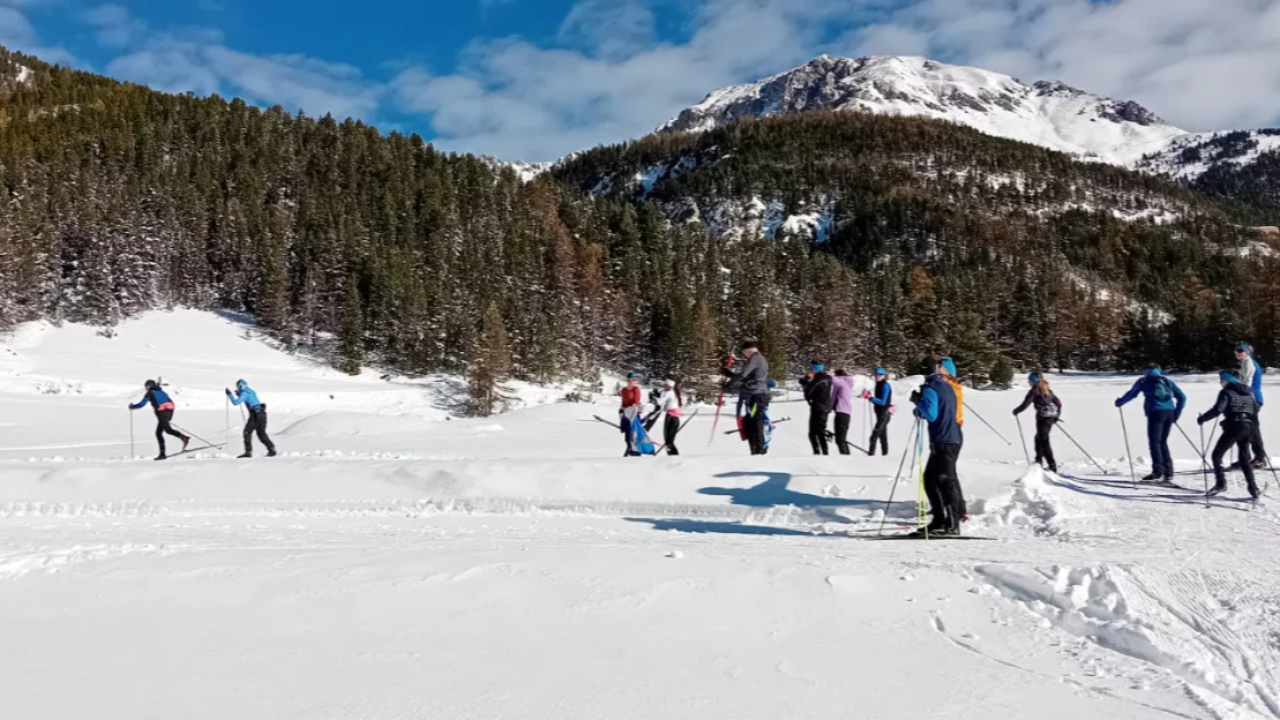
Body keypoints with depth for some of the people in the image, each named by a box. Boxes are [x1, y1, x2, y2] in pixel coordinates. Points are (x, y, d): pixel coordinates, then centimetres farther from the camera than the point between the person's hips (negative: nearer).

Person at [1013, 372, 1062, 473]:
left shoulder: (1034, 390, -8)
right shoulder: (1047, 390, 15)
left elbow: (1025, 404, -11)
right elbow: (1058, 403, 15)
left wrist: (1016, 411, 4)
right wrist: (1057, 415, 22)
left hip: (1043, 417, -8)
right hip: (1052, 416, 8)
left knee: (1044, 441, -5)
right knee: (1039, 438, 23)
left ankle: (1052, 466, -10)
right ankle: (1039, 460, 30)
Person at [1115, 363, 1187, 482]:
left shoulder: (1144, 380, 13)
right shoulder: (1167, 381, 24)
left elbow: (1131, 393, 14)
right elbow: (1182, 397, 18)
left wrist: (1120, 402, 29)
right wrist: (1177, 413, 20)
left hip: (1156, 412, -5)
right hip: (1169, 413, 5)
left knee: (1154, 441, -7)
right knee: (1163, 442, 13)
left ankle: (1158, 470, -21)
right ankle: (1168, 472, 7)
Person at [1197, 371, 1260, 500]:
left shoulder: (1226, 392, -4)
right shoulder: (1248, 392, 17)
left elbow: (1218, 409, -16)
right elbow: (1255, 410, 16)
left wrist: (1202, 418, -8)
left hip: (1233, 427, -7)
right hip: (1248, 428, 7)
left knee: (1217, 454, 3)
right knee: (1244, 458, 15)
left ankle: (1221, 483, -9)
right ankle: (1253, 488, 8)